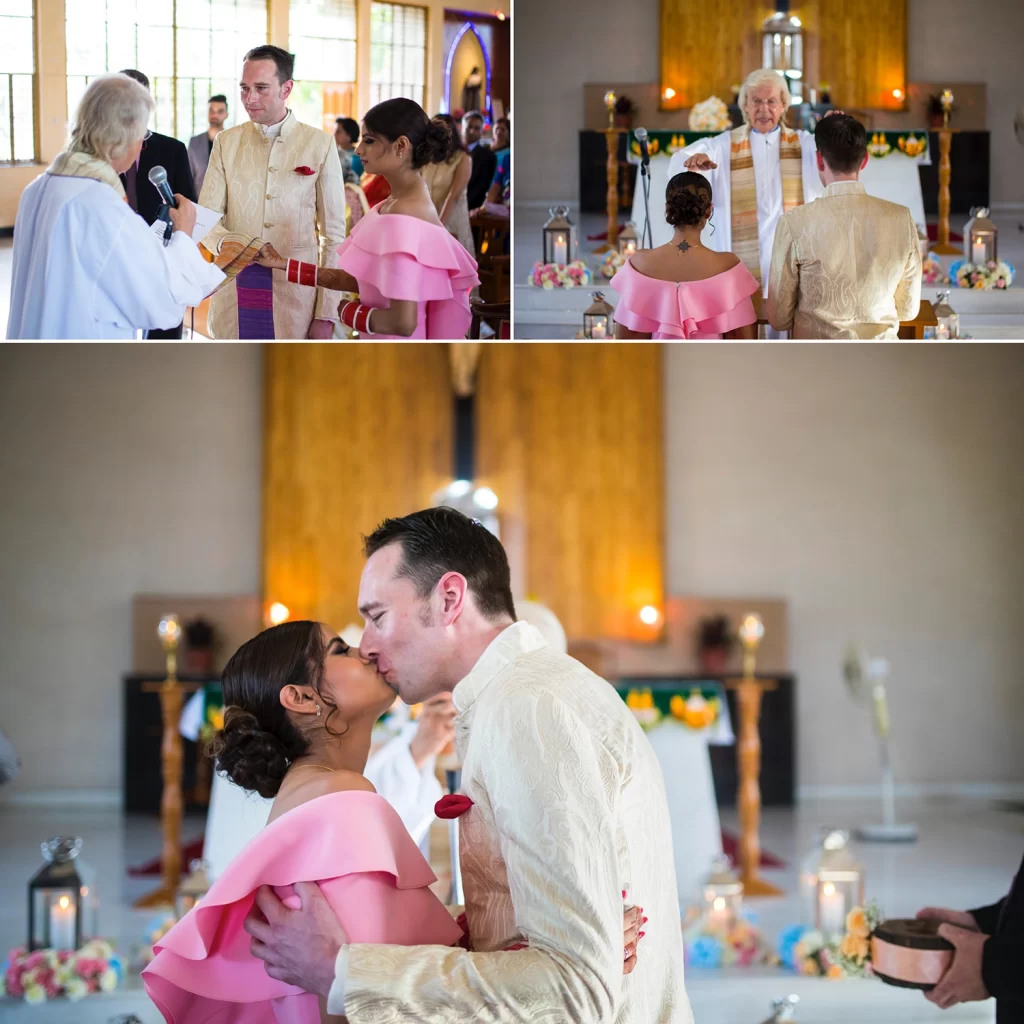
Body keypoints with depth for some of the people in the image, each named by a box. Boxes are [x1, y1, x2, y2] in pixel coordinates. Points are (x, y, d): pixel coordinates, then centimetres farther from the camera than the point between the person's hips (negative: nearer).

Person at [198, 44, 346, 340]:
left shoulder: (320, 144, 1)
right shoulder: (226, 142, 7)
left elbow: (333, 234, 1)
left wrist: (326, 314, -5)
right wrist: (224, 241, -22)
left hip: (295, 298, -2)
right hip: (235, 294, 2)